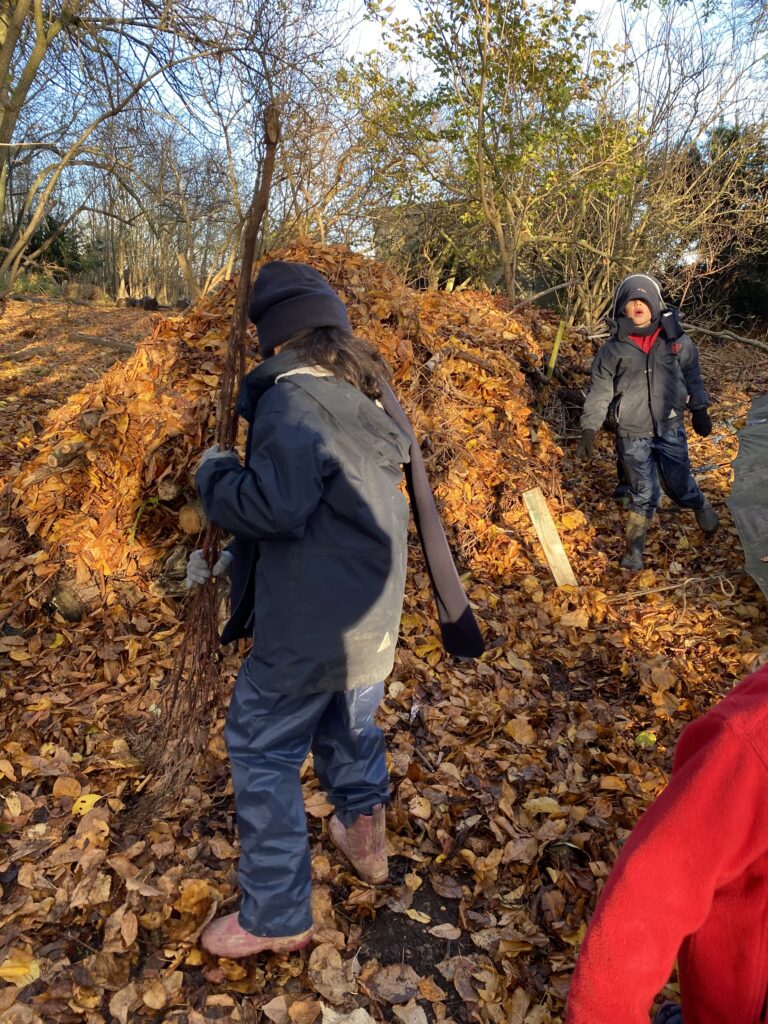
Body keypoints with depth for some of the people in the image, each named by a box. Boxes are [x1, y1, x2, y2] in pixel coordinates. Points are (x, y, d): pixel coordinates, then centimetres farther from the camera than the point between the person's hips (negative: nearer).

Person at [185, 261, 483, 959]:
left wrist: (214, 471, -9)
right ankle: (366, 841, 44)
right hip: (375, 613, 8)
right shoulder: (374, 398, 8)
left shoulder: (295, 398, -19)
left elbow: (277, 505, -29)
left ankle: (277, 918, 20)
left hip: (310, 621, -8)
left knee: (262, 749, 8)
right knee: (350, 725, 26)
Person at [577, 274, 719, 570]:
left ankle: (700, 506, 45)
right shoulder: (612, 349, -6)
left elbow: (691, 375, 11)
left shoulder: (676, 340, -2)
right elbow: (599, 391, -3)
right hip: (632, 435, -1)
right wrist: (589, 429, -8)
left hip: (670, 429, 1)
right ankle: (634, 547, 22)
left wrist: (699, 410, 13)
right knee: (643, 493, 3)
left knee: (678, 484, 10)